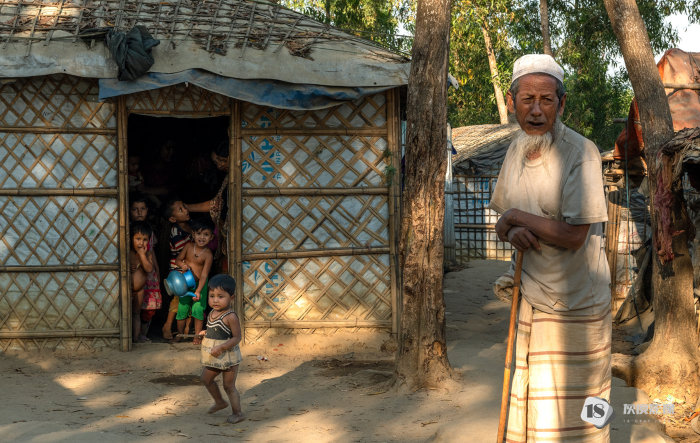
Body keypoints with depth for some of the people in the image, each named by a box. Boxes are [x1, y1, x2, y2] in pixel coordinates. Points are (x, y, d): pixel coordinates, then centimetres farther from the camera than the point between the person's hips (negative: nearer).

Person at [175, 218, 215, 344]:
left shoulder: (208, 254, -17)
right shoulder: (189, 246, -6)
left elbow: (204, 275, -21)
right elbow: (179, 259, 7)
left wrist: (198, 291, -31)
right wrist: (183, 265, -17)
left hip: (200, 284, -3)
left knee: (198, 309, -10)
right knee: (182, 308, 5)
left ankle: (197, 335, 5)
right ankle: (179, 333, 24)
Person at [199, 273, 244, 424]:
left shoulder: (230, 317, -21)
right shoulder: (212, 314, 4)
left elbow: (237, 337, -22)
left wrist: (222, 347, -30)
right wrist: (205, 334, 10)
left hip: (228, 356, -8)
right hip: (215, 358, 8)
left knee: (229, 386, 2)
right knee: (206, 378, 19)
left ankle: (237, 413, 17)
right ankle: (219, 402, 40)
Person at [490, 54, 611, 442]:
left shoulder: (580, 153, -17)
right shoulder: (517, 149, 6)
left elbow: (574, 235, -23)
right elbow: (504, 219, 15)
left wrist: (516, 216, -12)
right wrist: (513, 232, -9)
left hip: (575, 303, -6)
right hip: (532, 299, 6)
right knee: (531, 407, 14)